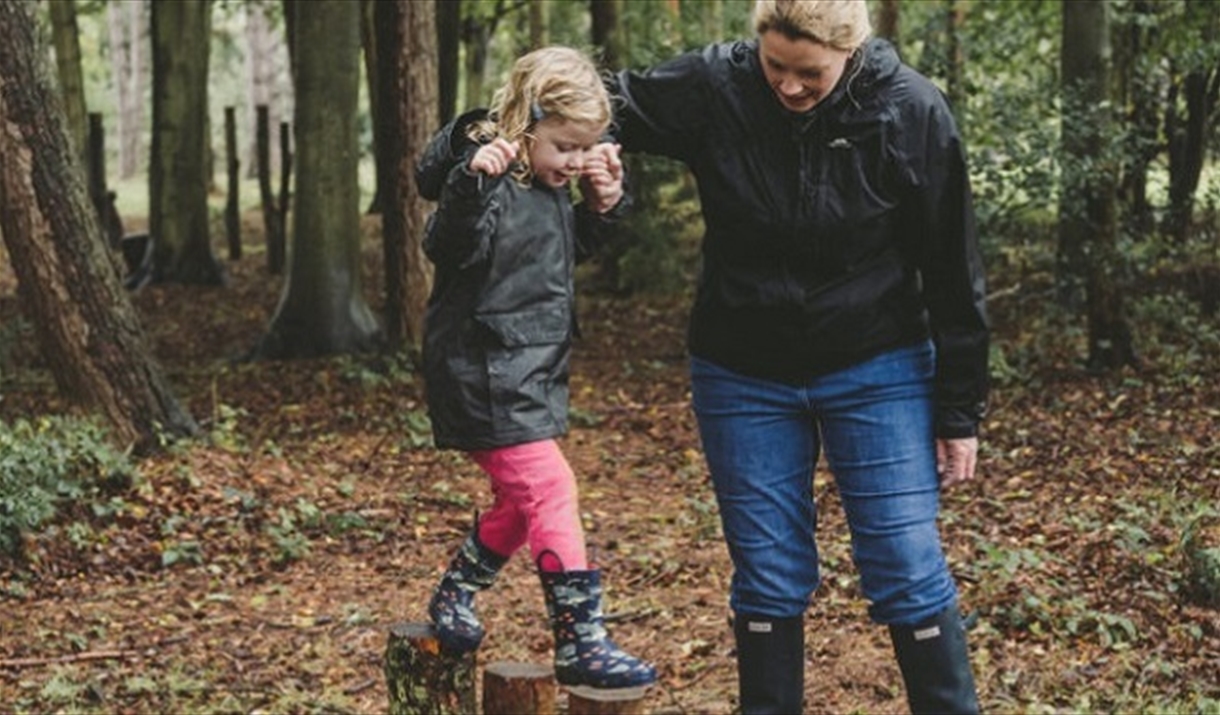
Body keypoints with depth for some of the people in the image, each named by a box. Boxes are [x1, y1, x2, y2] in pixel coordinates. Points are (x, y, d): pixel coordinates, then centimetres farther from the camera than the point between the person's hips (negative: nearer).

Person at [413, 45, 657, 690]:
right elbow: (449, 247, -33)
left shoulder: (549, 189, 9)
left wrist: (603, 204, 9)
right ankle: (580, 644, -7)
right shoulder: (490, 182, -18)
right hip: (485, 378, -10)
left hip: (529, 375, 10)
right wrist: (471, 181, -48)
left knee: (523, 498, 19)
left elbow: (568, 249, 25)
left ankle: (453, 598, 36)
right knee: (550, 491, -12)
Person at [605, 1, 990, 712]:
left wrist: (959, 413, -4)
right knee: (768, 581, 8)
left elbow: (952, 275, -7)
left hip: (876, 374, -1)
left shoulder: (911, 111, -14)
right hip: (744, 378, 2)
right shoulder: (713, 87, -12)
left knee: (910, 572, -2)